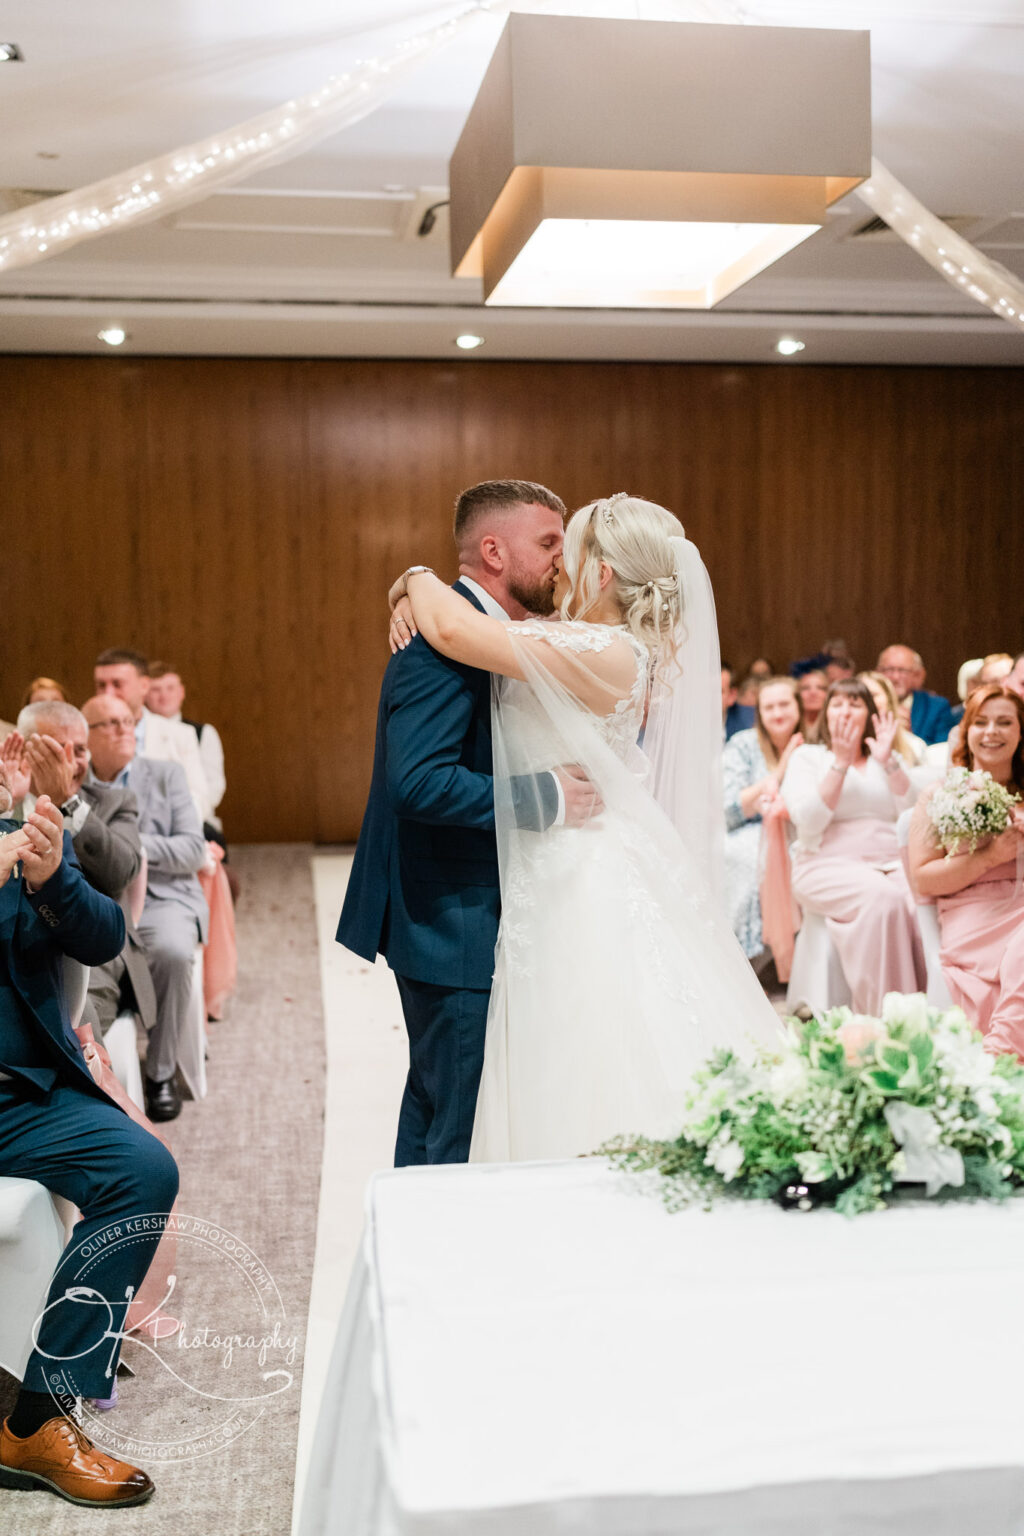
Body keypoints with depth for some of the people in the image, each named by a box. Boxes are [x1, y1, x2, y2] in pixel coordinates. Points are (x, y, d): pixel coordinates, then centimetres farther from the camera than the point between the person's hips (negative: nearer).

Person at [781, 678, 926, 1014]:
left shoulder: (888, 759, 22)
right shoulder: (807, 757, 12)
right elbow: (808, 822, -6)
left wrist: (888, 762, -5)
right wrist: (840, 763, -8)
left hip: (891, 862, 3)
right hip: (828, 866, -3)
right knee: (883, 895, -36)